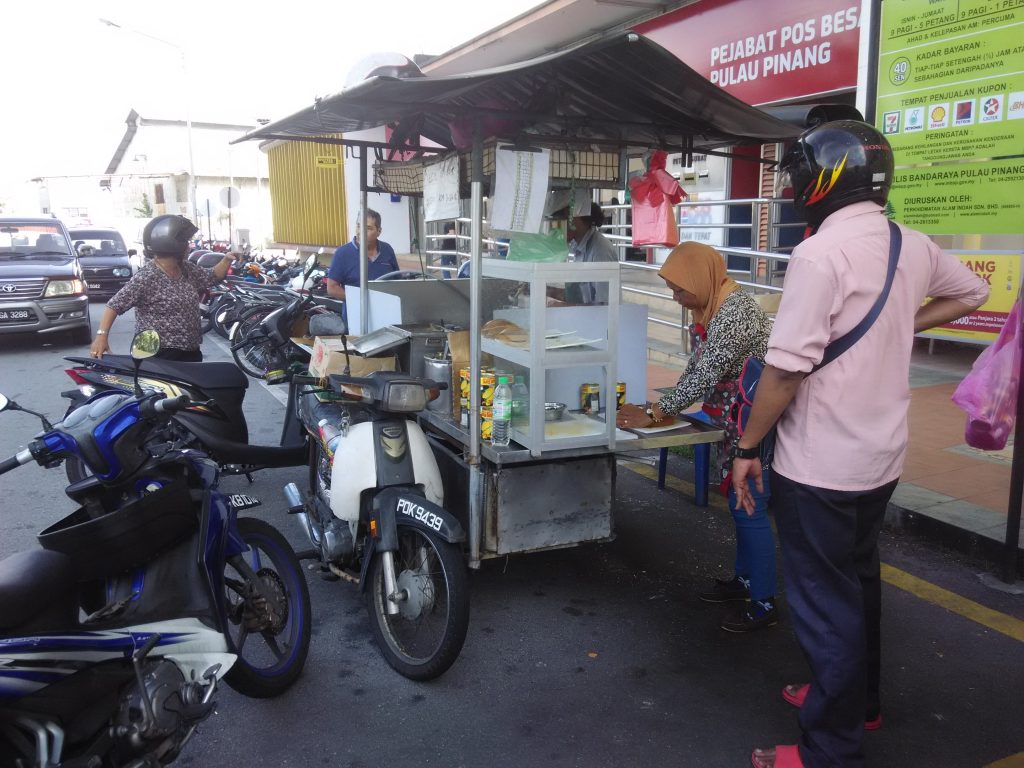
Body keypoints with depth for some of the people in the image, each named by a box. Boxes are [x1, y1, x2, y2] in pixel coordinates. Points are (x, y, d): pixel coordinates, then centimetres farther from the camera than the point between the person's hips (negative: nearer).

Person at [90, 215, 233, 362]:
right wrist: (102, 334, -28)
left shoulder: (187, 269, 7)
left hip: (191, 352, 9)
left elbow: (212, 277, 23)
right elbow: (115, 305, -18)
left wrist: (227, 259, 7)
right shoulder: (146, 278, -17)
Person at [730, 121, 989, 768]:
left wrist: (748, 448, -11)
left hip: (821, 466, -8)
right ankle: (859, 700, 42)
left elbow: (786, 368, -22)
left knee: (826, 604, 4)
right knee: (860, 581, 23)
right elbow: (973, 292, 23)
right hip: (882, 456, 8)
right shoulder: (913, 247, 4)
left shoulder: (821, 254, -21)